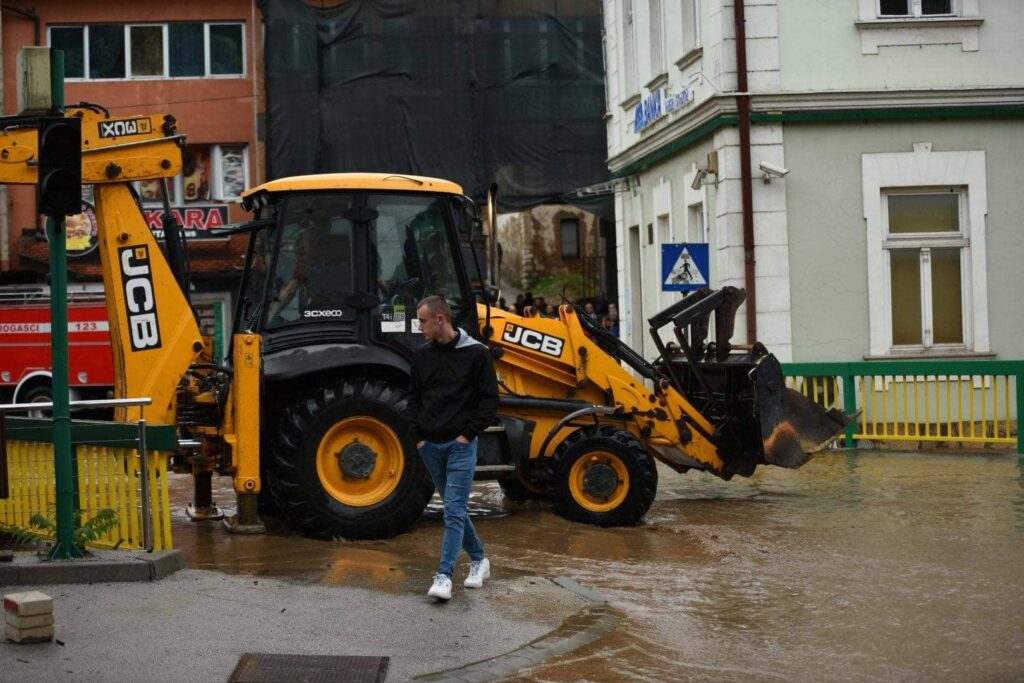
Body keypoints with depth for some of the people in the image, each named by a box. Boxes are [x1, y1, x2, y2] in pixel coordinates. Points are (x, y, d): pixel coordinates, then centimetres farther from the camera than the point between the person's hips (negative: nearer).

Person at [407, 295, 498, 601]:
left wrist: (468, 434, -9)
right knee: (454, 507, 14)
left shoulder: (476, 353, -6)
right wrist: (418, 436, 4)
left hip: (460, 444, -5)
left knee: (454, 510, -10)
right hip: (430, 446, 5)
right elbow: (414, 398, 14)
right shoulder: (421, 355, 7)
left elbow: (489, 400, -4)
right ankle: (478, 559, 29)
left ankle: (444, 576, -13)